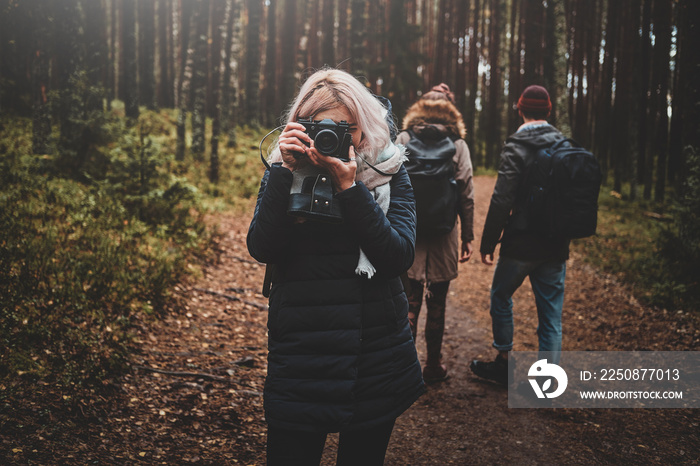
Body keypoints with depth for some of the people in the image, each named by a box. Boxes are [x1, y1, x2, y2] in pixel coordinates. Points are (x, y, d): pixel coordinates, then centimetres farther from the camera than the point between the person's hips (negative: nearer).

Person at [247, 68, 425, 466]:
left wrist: (349, 186, -21)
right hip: (300, 354, 0)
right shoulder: (284, 171, 3)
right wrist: (285, 172, -18)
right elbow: (262, 249, -11)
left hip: (378, 356, 1)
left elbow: (400, 257, -13)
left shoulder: (390, 172, 1)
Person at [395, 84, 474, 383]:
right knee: (437, 304, 11)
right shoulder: (458, 144, 0)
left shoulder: (404, 139, 1)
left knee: (409, 302, 6)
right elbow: (466, 195, -3)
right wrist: (467, 237, 2)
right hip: (443, 235, 0)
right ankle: (433, 367, 21)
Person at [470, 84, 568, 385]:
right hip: (556, 246, 5)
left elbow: (502, 200, -16)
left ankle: (503, 362, 24)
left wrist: (488, 242, -9)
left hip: (522, 243, -5)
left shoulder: (517, 147, -12)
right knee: (551, 313, 9)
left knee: (501, 297, 17)